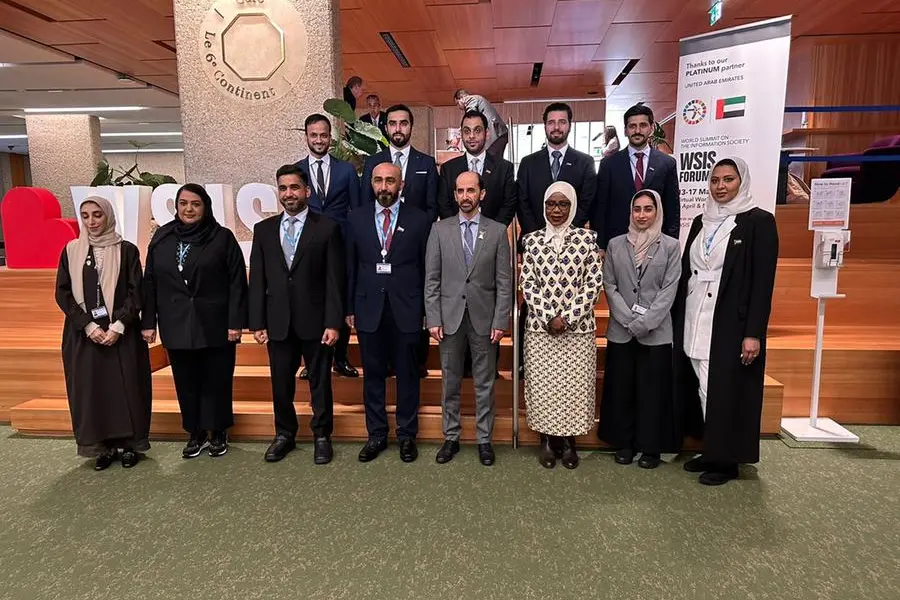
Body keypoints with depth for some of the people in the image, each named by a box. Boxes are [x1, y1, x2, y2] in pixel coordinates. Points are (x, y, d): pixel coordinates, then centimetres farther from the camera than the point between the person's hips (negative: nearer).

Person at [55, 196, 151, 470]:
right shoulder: (71, 250, 6)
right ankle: (102, 446, 16)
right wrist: (88, 325, -10)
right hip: (83, 334, 2)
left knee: (126, 387, 1)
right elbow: (62, 293, 2)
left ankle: (130, 444, 13)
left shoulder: (126, 250, 0)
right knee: (89, 389, 4)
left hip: (122, 333, -2)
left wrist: (118, 325, -14)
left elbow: (136, 292, -3)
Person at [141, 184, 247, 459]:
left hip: (215, 326, -3)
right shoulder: (161, 238, 6)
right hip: (177, 327, 3)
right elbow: (149, 283, 8)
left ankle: (218, 433, 24)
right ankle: (195, 434, 26)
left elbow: (237, 282, -7)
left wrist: (236, 322, -12)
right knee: (186, 384, 11)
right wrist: (148, 322, 4)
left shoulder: (222, 237, -4)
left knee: (217, 382, 8)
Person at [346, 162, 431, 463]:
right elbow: (350, 266, 7)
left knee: (407, 374, 8)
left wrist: (427, 309, -1)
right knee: (373, 374, 11)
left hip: (405, 309, -1)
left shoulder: (419, 220, 0)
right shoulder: (356, 219, 6)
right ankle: (376, 434, 25)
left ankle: (407, 435, 24)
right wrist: (349, 308, 5)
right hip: (368, 308, 2)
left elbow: (426, 267, 1)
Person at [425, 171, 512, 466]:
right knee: (450, 382, 11)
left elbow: (504, 281, -1)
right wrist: (433, 319, -5)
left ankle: (484, 439, 23)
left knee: (484, 383, 9)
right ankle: (451, 437, 26)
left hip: (484, 319, -1)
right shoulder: (440, 229, 3)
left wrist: (500, 320, -7)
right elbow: (432, 279, 1)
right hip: (450, 317, 1)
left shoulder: (497, 230, 2)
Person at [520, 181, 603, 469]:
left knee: (575, 385, 5)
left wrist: (567, 317, -11)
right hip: (540, 327, 1)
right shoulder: (532, 240, 4)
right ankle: (547, 440, 23)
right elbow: (527, 283, 1)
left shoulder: (587, 238, 1)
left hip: (578, 327, -1)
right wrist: (548, 317, -10)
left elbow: (594, 282, -3)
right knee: (542, 384, 6)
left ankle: (568, 441, 23)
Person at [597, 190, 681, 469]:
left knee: (652, 390, 5)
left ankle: (651, 446, 19)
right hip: (620, 331, 2)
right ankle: (624, 443, 22)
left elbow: (669, 289, -5)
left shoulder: (671, 246, 1)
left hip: (656, 332, -2)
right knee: (621, 389, 8)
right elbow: (609, 285, 2)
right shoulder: (615, 244, 6)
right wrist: (628, 320, -9)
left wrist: (643, 324, -13)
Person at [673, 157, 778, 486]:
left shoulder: (759, 221, -5)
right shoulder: (701, 222, 12)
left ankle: (726, 459, 17)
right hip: (694, 319, 6)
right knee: (703, 389, 11)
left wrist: (754, 332, -16)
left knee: (725, 389, 1)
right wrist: (677, 317, 8)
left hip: (731, 321, -5)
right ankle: (710, 451, 25)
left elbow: (763, 281, -10)